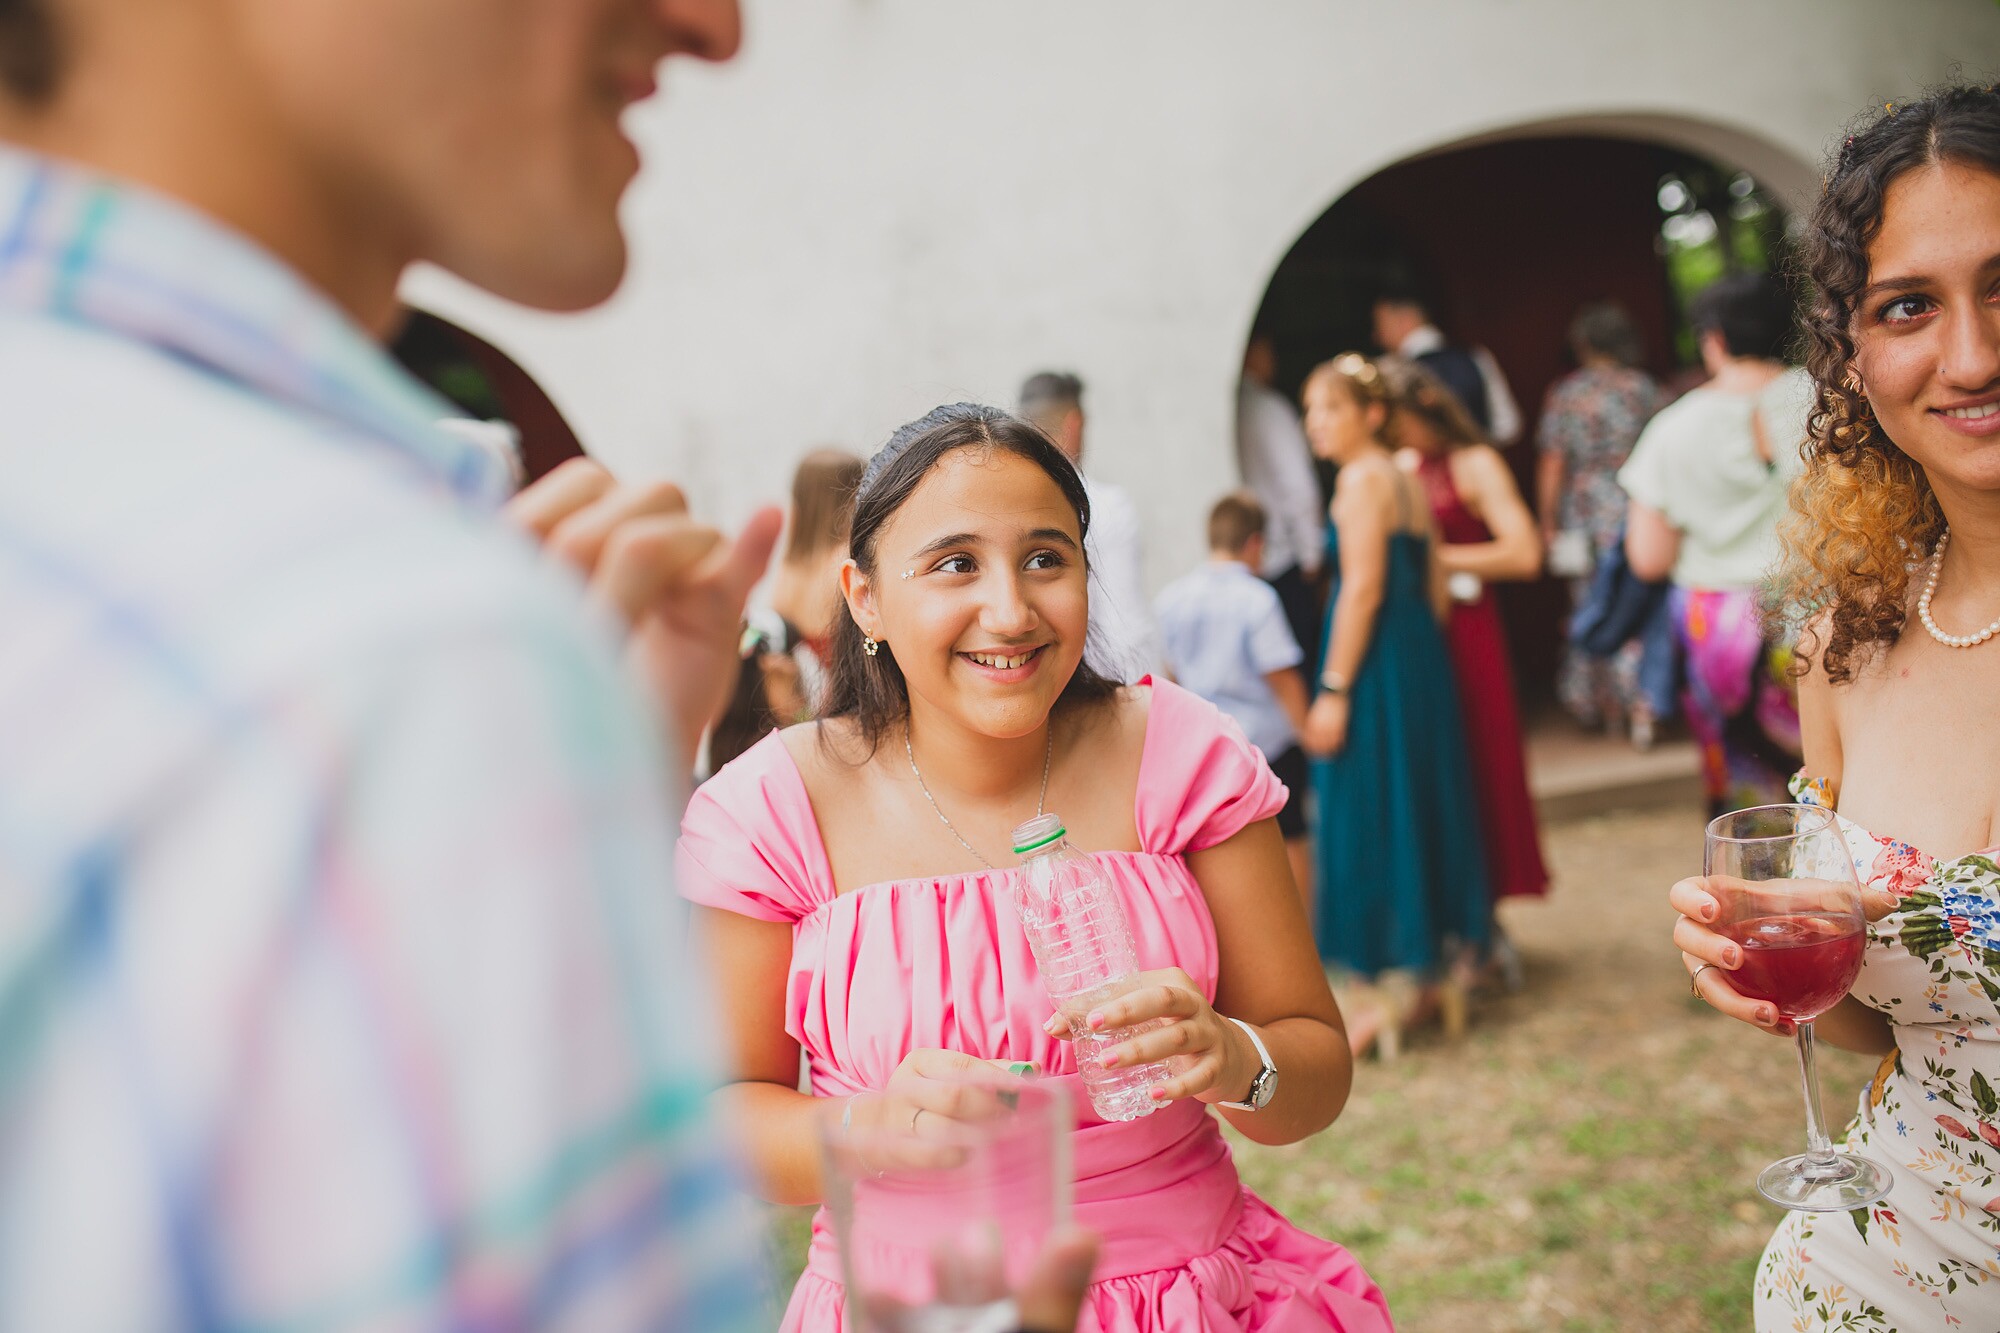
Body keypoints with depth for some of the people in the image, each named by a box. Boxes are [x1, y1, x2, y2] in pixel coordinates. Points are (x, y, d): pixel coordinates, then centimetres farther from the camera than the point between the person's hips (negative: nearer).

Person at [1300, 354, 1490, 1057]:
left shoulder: (1363, 479, -13)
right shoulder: (1408, 479, 14)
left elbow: (1362, 588, -19)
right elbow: (1433, 584, 16)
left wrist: (1333, 689, -19)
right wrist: (1422, 656, 20)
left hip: (1375, 664, -9)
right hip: (1422, 654, 9)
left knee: (1372, 815, -2)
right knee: (1423, 808, 15)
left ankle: (1396, 985, 4)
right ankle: (1443, 960, 25)